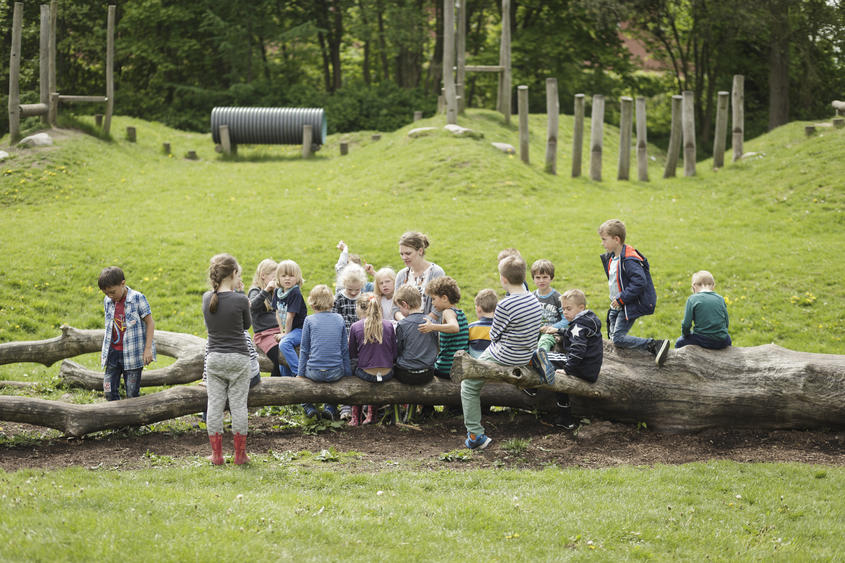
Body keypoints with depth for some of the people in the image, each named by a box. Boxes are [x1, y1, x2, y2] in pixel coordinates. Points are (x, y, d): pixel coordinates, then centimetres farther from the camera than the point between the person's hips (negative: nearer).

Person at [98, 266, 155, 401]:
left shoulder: (137, 299, -10)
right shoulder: (107, 301, 6)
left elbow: (150, 323, -6)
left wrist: (148, 349, -11)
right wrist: (103, 350, 19)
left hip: (132, 354, -5)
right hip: (113, 353, 5)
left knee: (132, 394, 0)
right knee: (109, 391, 1)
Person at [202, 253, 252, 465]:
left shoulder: (207, 298, -1)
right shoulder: (240, 300, -13)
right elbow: (246, 325, 2)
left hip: (214, 358, 3)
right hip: (238, 358, -3)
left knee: (214, 405, 7)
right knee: (238, 405, 4)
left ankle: (217, 454, 10)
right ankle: (240, 454, 9)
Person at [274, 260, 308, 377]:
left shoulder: (295, 293, -19)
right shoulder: (278, 292, 5)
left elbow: (290, 316, -18)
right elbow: (278, 314, 8)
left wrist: (286, 333, -12)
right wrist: (282, 332, 2)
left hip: (300, 329, -9)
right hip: (287, 330, 9)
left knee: (284, 343, -30)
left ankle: (298, 372, -29)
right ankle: (286, 377, 32)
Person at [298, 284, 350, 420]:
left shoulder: (309, 320, -3)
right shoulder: (339, 319, 4)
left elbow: (304, 350, 0)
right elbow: (345, 349, 8)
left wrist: (300, 373, 8)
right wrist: (348, 373, 16)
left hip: (314, 372, -2)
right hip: (336, 372, 2)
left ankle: (308, 407, 16)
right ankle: (330, 408, 19)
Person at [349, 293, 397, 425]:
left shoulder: (355, 327, -6)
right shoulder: (388, 325, 0)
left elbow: (351, 355, 3)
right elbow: (394, 353, 5)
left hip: (367, 374, -2)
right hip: (387, 374, 2)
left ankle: (355, 416, 28)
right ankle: (371, 414, 33)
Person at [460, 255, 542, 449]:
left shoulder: (505, 306, -25)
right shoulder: (535, 302, -2)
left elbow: (494, 335, -13)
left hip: (505, 356, -8)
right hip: (526, 355, 8)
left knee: (468, 385, 6)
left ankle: (475, 435, 0)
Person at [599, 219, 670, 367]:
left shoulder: (629, 260, -22)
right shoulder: (611, 258, 8)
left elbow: (640, 282, -29)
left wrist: (621, 298, -25)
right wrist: (615, 299, 12)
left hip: (629, 306, -10)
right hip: (617, 306, 10)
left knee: (618, 339, -16)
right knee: (613, 336, 13)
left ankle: (656, 345, -18)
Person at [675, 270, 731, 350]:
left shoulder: (693, 299, -2)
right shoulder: (720, 299, 8)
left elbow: (686, 324, -5)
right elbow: (726, 323, 11)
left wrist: (685, 334, 15)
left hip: (703, 341, -3)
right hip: (722, 342, 3)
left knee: (679, 342, 21)